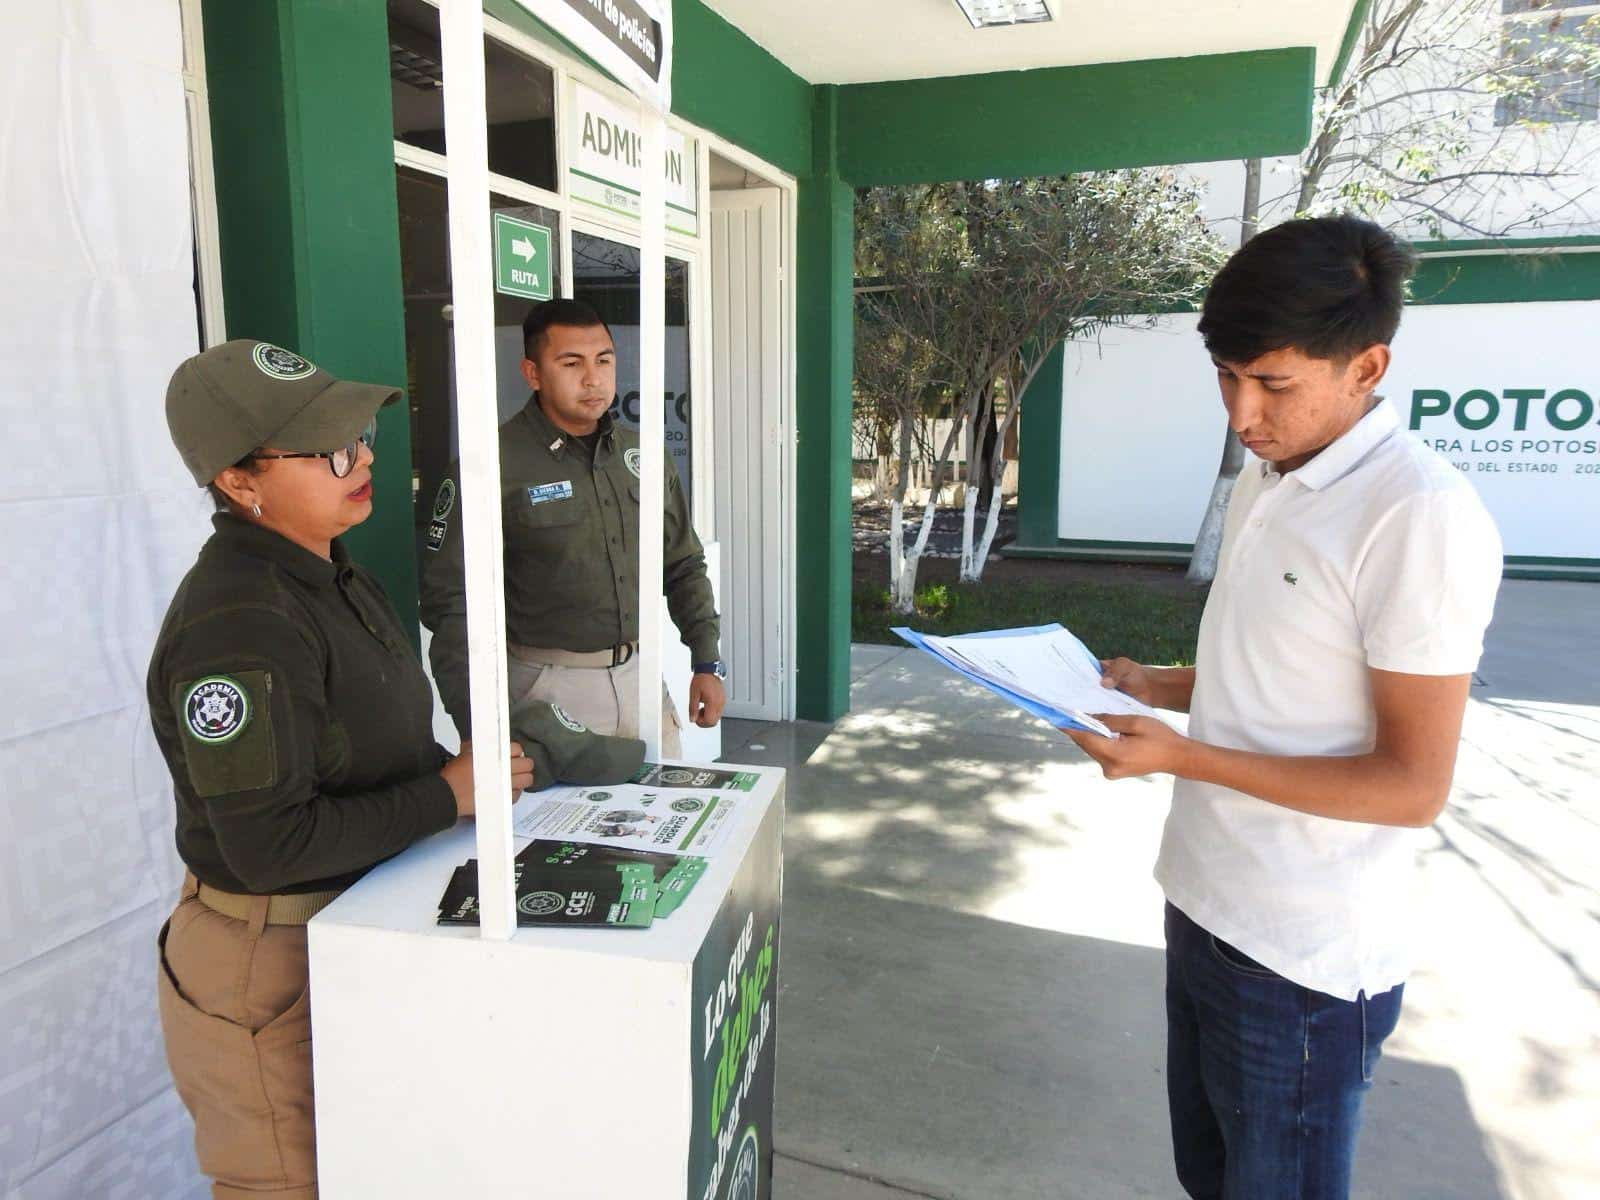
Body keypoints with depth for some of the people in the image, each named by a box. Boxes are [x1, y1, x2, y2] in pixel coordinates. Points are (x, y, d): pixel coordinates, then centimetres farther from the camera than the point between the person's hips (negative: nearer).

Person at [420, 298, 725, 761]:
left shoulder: (641, 454, 5)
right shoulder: (494, 465, -13)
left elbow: (684, 566, 13)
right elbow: (450, 602, -14)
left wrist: (707, 662, 7)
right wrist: (478, 728, -19)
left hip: (640, 674, 6)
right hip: (550, 687, -5)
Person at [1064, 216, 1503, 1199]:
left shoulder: (1422, 517, -21)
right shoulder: (1264, 482, 6)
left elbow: (1414, 784, -20)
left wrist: (1181, 756, -23)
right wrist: (1162, 687, 2)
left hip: (1305, 958, -8)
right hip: (1206, 901, 8)